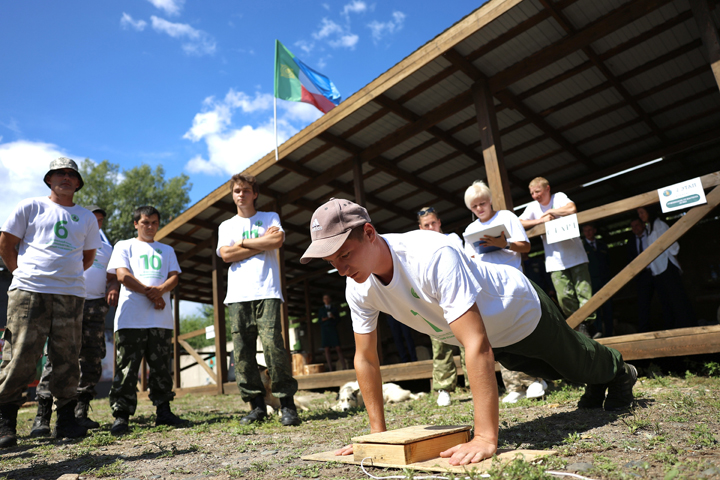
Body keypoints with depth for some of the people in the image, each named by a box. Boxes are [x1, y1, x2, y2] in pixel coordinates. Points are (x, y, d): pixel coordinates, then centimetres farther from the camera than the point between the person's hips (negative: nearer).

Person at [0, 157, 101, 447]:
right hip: (29, 292, -2)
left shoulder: (87, 218, 18)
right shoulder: (31, 207, 11)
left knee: (67, 360, 3)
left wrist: (66, 275, 13)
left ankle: (66, 420, 11)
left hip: (71, 295, 3)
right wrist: (24, 273, 8)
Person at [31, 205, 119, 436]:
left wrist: (113, 288, -2)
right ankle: (42, 416, -12)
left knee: (92, 359, -1)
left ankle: (80, 413, 5)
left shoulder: (107, 249, 25)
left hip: (96, 305, 3)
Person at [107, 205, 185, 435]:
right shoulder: (124, 246, 14)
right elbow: (123, 275, -1)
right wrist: (150, 293, -8)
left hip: (161, 318, 3)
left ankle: (163, 411, 12)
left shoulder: (166, 250, 23)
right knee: (127, 367, -4)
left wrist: (160, 289, -11)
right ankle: (121, 415, 2)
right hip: (131, 318, -3)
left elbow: (174, 277, 10)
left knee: (162, 366, 5)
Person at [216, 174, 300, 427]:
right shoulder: (226, 226, 21)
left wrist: (243, 243, 2)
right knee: (243, 352, -2)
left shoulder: (270, 217, 16)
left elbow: (278, 240, -5)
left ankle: (287, 404, -6)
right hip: (237, 295, 3)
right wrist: (263, 242, 1)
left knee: (272, 344, -14)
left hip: (266, 292, -3)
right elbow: (226, 254, 3)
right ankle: (257, 405, 8)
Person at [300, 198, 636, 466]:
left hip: (520, 312, -6)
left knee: (576, 363, 25)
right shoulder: (359, 288, -24)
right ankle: (596, 385, 65)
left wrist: (486, 438, -53)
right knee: (551, 370, 33)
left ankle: (620, 373, 61)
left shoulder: (432, 255, -47)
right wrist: (378, 433, -14)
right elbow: (365, 359, -15)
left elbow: (477, 345, -50)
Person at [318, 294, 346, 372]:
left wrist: (333, 317, -9)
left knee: (338, 348, -10)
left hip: (333, 328, -1)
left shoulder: (334, 308, 15)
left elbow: (338, 319, 9)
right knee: (327, 349, -5)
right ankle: (330, 369, -6)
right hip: (324, 329, 1)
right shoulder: (321, 309, 15)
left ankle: (344, 366, -12)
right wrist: (326, 318, -8)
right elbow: (320, 320, 9)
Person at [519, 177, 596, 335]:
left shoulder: (559, 197, 0)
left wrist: (549, 212, -9)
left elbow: (571, 209, -20)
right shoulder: (532, 207, 8)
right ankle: (579, 326, 10)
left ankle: (586, 324, 9)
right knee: (564, 296, -6)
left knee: (584, 291, -4)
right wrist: (541, 220, -10)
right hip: (555, 260, 2)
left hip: (575, 255, -2)